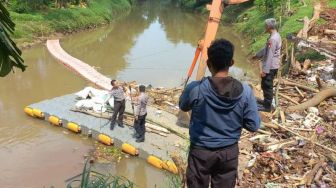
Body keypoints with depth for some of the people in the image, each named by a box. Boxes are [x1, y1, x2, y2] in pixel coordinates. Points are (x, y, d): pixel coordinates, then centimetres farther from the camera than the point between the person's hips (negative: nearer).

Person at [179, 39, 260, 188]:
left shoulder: (195, 89, -19)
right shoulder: (245, 91, -15)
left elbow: (183, 107, 2)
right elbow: (253, 125, -8)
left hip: (201, 150, -1)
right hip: (229, 151, 2)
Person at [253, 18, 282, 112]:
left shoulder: (272, 39, -24)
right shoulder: (276, 36, 8)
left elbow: (269, 56, -24)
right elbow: (266, 49, 20)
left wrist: (264, 70, -22)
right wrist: (257, 55, 31)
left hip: (270, 67, -10)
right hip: (273, 66, 10)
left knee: (266, 86, 1)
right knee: (267, 85, 21)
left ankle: (267, 106, 10)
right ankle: (267, 101, 35)